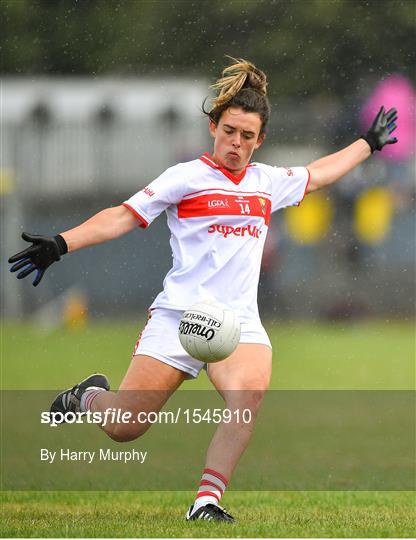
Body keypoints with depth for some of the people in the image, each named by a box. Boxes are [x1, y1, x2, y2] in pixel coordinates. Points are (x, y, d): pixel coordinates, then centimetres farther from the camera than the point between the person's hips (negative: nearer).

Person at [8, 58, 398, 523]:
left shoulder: (268, 182, 15)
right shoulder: (187, 177, 0)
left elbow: (317, 175, 34)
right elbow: (125, 216, -2)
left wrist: (369, 143, 43)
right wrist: (60, 244, -12)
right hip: (178, 315, -3)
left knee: (249, 391, -30)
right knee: (122, 429, -6)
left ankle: (206, 503, -26)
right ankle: (90, 396, 30)